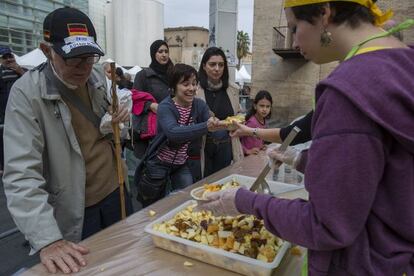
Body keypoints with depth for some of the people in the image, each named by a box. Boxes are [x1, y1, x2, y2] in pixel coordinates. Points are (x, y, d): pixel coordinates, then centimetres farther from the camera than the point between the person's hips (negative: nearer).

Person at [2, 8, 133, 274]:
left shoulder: (98, 76, -1)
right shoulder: (27, 92, -18)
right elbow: (22, 174, -23)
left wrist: (121, 120, -10)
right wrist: (48, 240, -31)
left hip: (116, 192, 5)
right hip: (75, 213, -5)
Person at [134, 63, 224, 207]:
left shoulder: (200, 105, -7)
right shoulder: (165, 107, -21)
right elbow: (173, 132, -40)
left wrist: (227, 128, -36)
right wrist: (205, 126, -52)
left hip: (181, 165, 4)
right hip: (158, 164, -3)